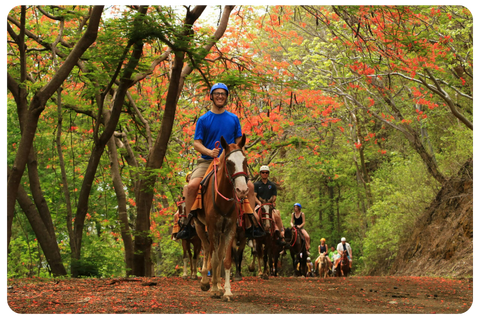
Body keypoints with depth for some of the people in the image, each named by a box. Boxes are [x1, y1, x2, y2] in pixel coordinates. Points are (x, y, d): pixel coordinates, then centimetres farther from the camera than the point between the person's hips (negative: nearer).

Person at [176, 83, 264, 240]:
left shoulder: (233, 118, 11)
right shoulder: (203, 119, 4)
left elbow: (239, 142, 15)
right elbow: (196, 143, 0)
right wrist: (209, 152, -19)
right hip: (207, 162, -2)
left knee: (249, 186, -18)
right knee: (192, 185, -28)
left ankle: (250, 225, -6)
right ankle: (188, 224, -14)